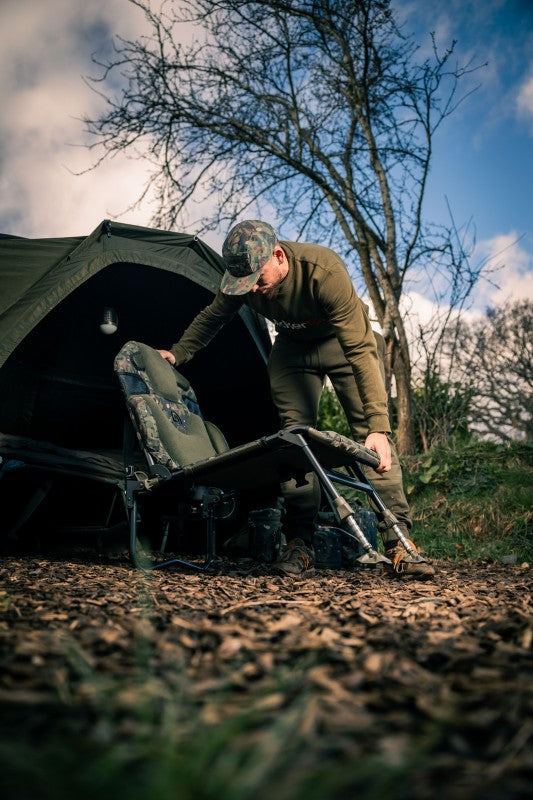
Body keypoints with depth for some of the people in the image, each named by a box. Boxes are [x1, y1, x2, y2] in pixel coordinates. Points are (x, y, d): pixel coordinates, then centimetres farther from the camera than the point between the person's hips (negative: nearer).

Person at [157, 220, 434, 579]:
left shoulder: (325, 272, -39)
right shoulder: (243, 276, -22)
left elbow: (360, 351, -40)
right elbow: (211, 318, 2)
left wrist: (378, 425, -44)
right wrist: (176, 354, 4)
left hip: (343, 341, -4)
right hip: (293, 346, 4)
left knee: (370, 433, -17)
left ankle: (399, 542, -16)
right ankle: (301, 543, -5)